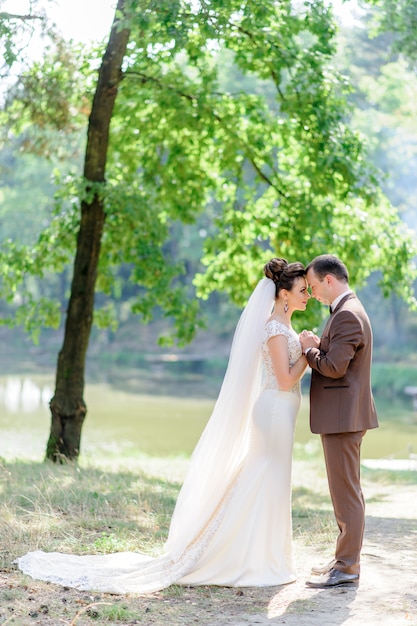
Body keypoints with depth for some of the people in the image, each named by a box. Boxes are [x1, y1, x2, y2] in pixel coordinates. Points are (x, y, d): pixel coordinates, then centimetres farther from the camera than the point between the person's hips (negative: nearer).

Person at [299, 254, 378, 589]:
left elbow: (334, 367, -23)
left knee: (347, 492, -5)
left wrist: (310, 349, -7)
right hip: (345, 415, 11)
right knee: (346, 492, 16)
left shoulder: (347, 315, -17)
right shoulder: (350, 311, 17)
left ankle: (347, 568, 1)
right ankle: (346, 558, 25)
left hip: (343, 417, -11)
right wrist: (319, 347, 7)